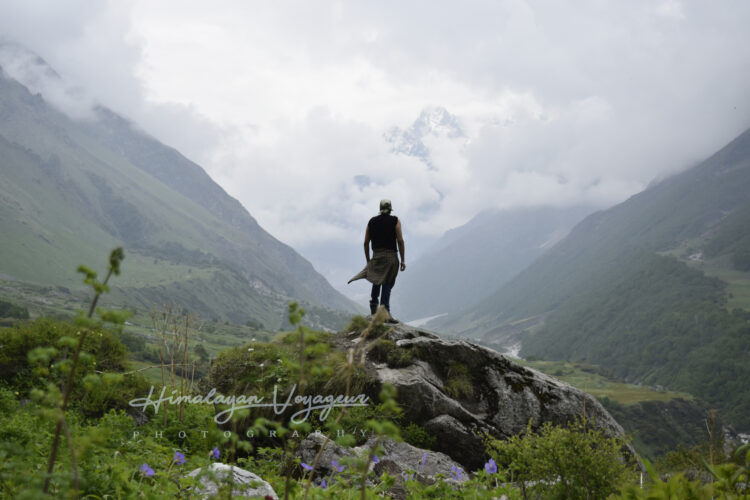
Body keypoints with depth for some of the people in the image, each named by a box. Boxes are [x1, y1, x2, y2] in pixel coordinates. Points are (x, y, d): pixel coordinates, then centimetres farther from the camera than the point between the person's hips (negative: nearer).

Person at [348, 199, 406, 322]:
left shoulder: (372, 221, 11)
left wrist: (368, 261, 18)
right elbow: (400, 241, -6)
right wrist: (403, 260, -3)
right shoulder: (395, 221, 1)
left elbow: (366, 243, 10)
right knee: (387, 284, -3)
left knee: (376, 283, 21)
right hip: (390, 256, -3)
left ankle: (373, 309, 23)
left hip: (376, 256, 3)